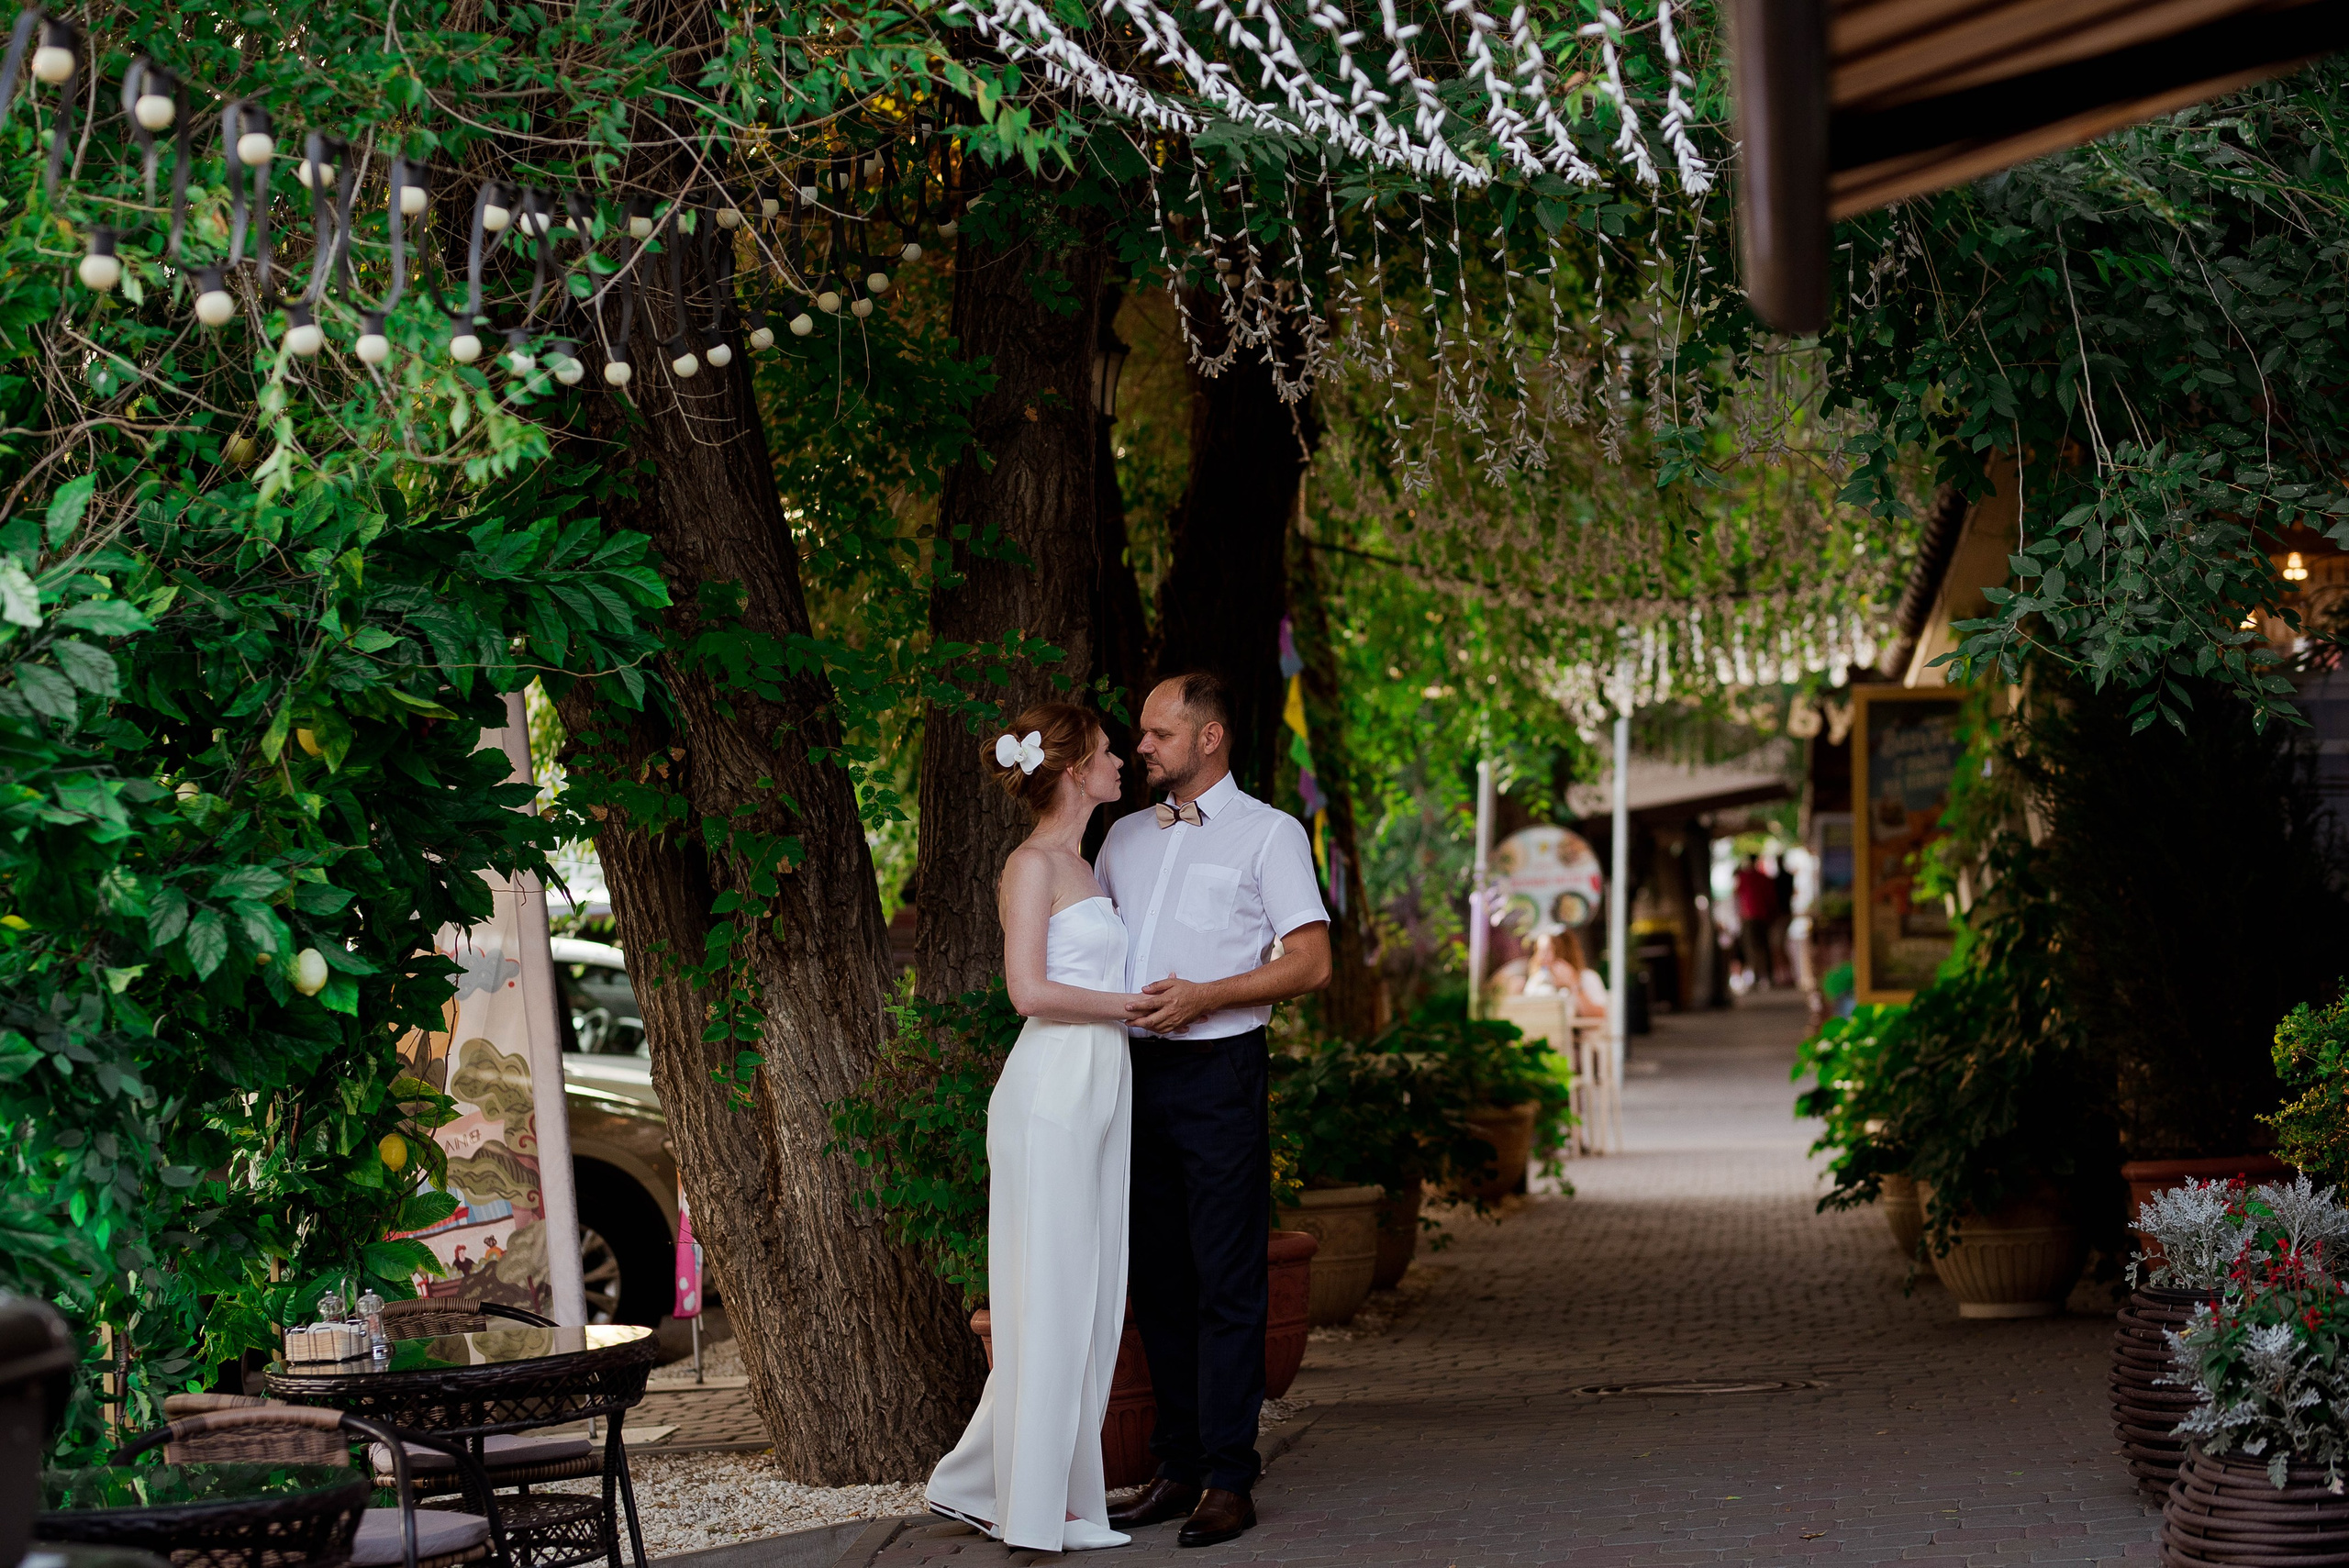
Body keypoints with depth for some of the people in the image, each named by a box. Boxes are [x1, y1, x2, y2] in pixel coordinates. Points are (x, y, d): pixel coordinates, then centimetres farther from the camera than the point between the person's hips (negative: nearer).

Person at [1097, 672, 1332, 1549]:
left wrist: (1202, 996, -15)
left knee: (1226, 1285, -6)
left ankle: (1228, 1482, -5)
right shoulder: (1124, 837, 18)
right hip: (1135, 1073, 6)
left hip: (1218, 1074, -6)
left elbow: (1311, 962, -6)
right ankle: (1179, 1468, 14)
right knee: (1158, 1281, 8)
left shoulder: (1268, 833, 1)